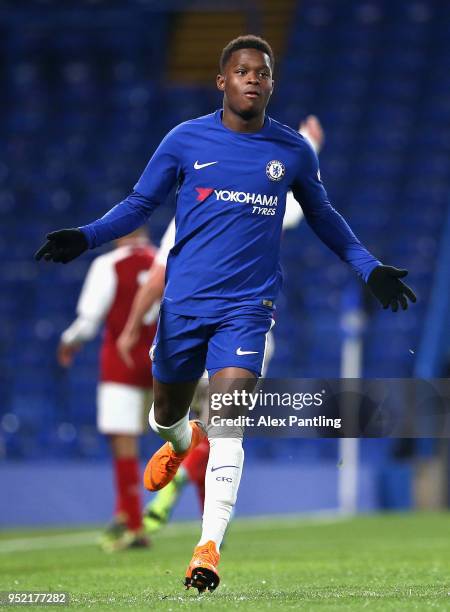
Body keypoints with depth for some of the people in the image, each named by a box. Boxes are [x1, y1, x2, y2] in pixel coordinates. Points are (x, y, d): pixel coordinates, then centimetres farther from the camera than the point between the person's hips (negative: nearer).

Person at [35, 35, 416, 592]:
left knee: (227, 424, -16)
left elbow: (321, 215, 22)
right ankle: (179, 442, 52)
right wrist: (86, 238, -9)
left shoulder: (293, 150, 5)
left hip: (247, 308, -1)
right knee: (165, 416, 13)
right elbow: (139, 205, 7)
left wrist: (369, 268, 19)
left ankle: (209, 548, -16)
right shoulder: (186, 140, 0)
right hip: (183, 302, 1)